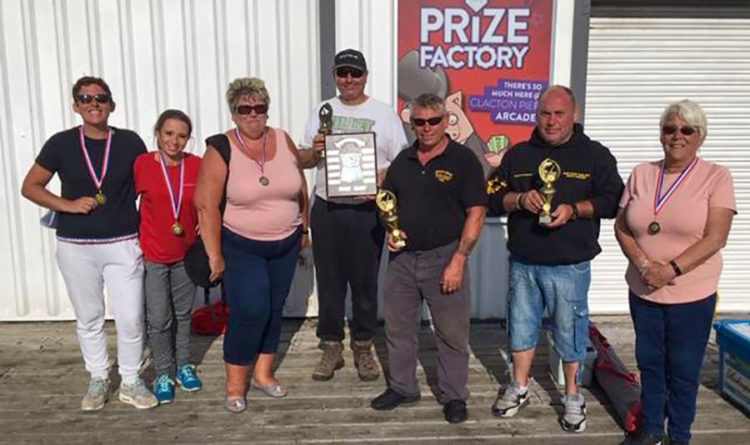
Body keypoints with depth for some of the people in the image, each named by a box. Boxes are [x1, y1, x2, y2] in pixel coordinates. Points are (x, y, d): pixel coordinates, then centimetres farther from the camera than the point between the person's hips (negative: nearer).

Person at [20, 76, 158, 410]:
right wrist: (67, 204, -11)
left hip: (123, 245, -1)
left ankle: (131, 382, 20)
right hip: (76, 248, 1)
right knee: (88, 319, 14)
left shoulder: (130, 142, -2)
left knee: (131, 319, 1)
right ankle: (98, 380, 32)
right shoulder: (61, 144, -1)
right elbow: (30, 186, 5)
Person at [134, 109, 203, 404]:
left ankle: (183, 365, 34)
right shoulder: (142, 164, -11)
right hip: (152, 255, -2)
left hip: (186, 253, 2)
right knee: (159, 319, 2)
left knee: (183, 313, 17)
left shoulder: (197, 166, -6)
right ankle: (163, 374, 21)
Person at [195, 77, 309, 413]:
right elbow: (206, 205, -14)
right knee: (249, 311, -11)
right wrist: (215, 255, -14)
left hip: (285, 245, 4)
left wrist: (304, 228, 13)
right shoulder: (221, 149, -13)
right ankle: (235, 384, 8)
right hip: (241, 247, -4)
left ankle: (263, 373, 29)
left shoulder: (283, 140, -2)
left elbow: (300, 188, 9)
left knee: (274, 310, 12)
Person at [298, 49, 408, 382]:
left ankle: (363, 347, 21)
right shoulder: (321, 112, 11)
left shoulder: (384, 114, 4)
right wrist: (314, 151, -10)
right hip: (327, 208, 2)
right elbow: (302, 160, 13)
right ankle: (331, 347, 21)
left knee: (365, 281, 6)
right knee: (329, 280, 8)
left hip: (367, 210, -2)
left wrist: (383, 179, -19)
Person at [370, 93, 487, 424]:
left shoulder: (463, 159, -7)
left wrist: (458, 260, -16)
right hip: (402, 257, 5)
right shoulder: (403, 160, 9)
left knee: (452, 333, 6)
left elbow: (476, 213, -10)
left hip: (444, 257, -5)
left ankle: (454, 396, 24)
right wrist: (391, 230, -2)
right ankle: (401, 387, 32)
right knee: (398, 327, 14)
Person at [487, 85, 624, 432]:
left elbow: (612, 201, -5)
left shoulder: (595, 155, -1)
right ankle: (519, 388, 32)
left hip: (569, 265, -3)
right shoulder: (518, 154, 8)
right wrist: (520, 199, -13)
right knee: (521, 326, 14)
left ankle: (573, 397, 27)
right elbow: (495, 197, 7)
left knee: (570, 332, 7)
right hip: (522, 262, 3)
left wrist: (574, 210, -19)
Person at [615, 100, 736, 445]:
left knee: (683, 370, 9)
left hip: (692, 295, -3)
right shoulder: (641, 174, 4)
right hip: (642, 291, 3)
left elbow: (715, 238, -13)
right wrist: (644, 264, -12)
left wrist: (672, 269, -21)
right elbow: (621, 227, 3)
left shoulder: (716, 177, -6)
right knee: (649, 364, 15)